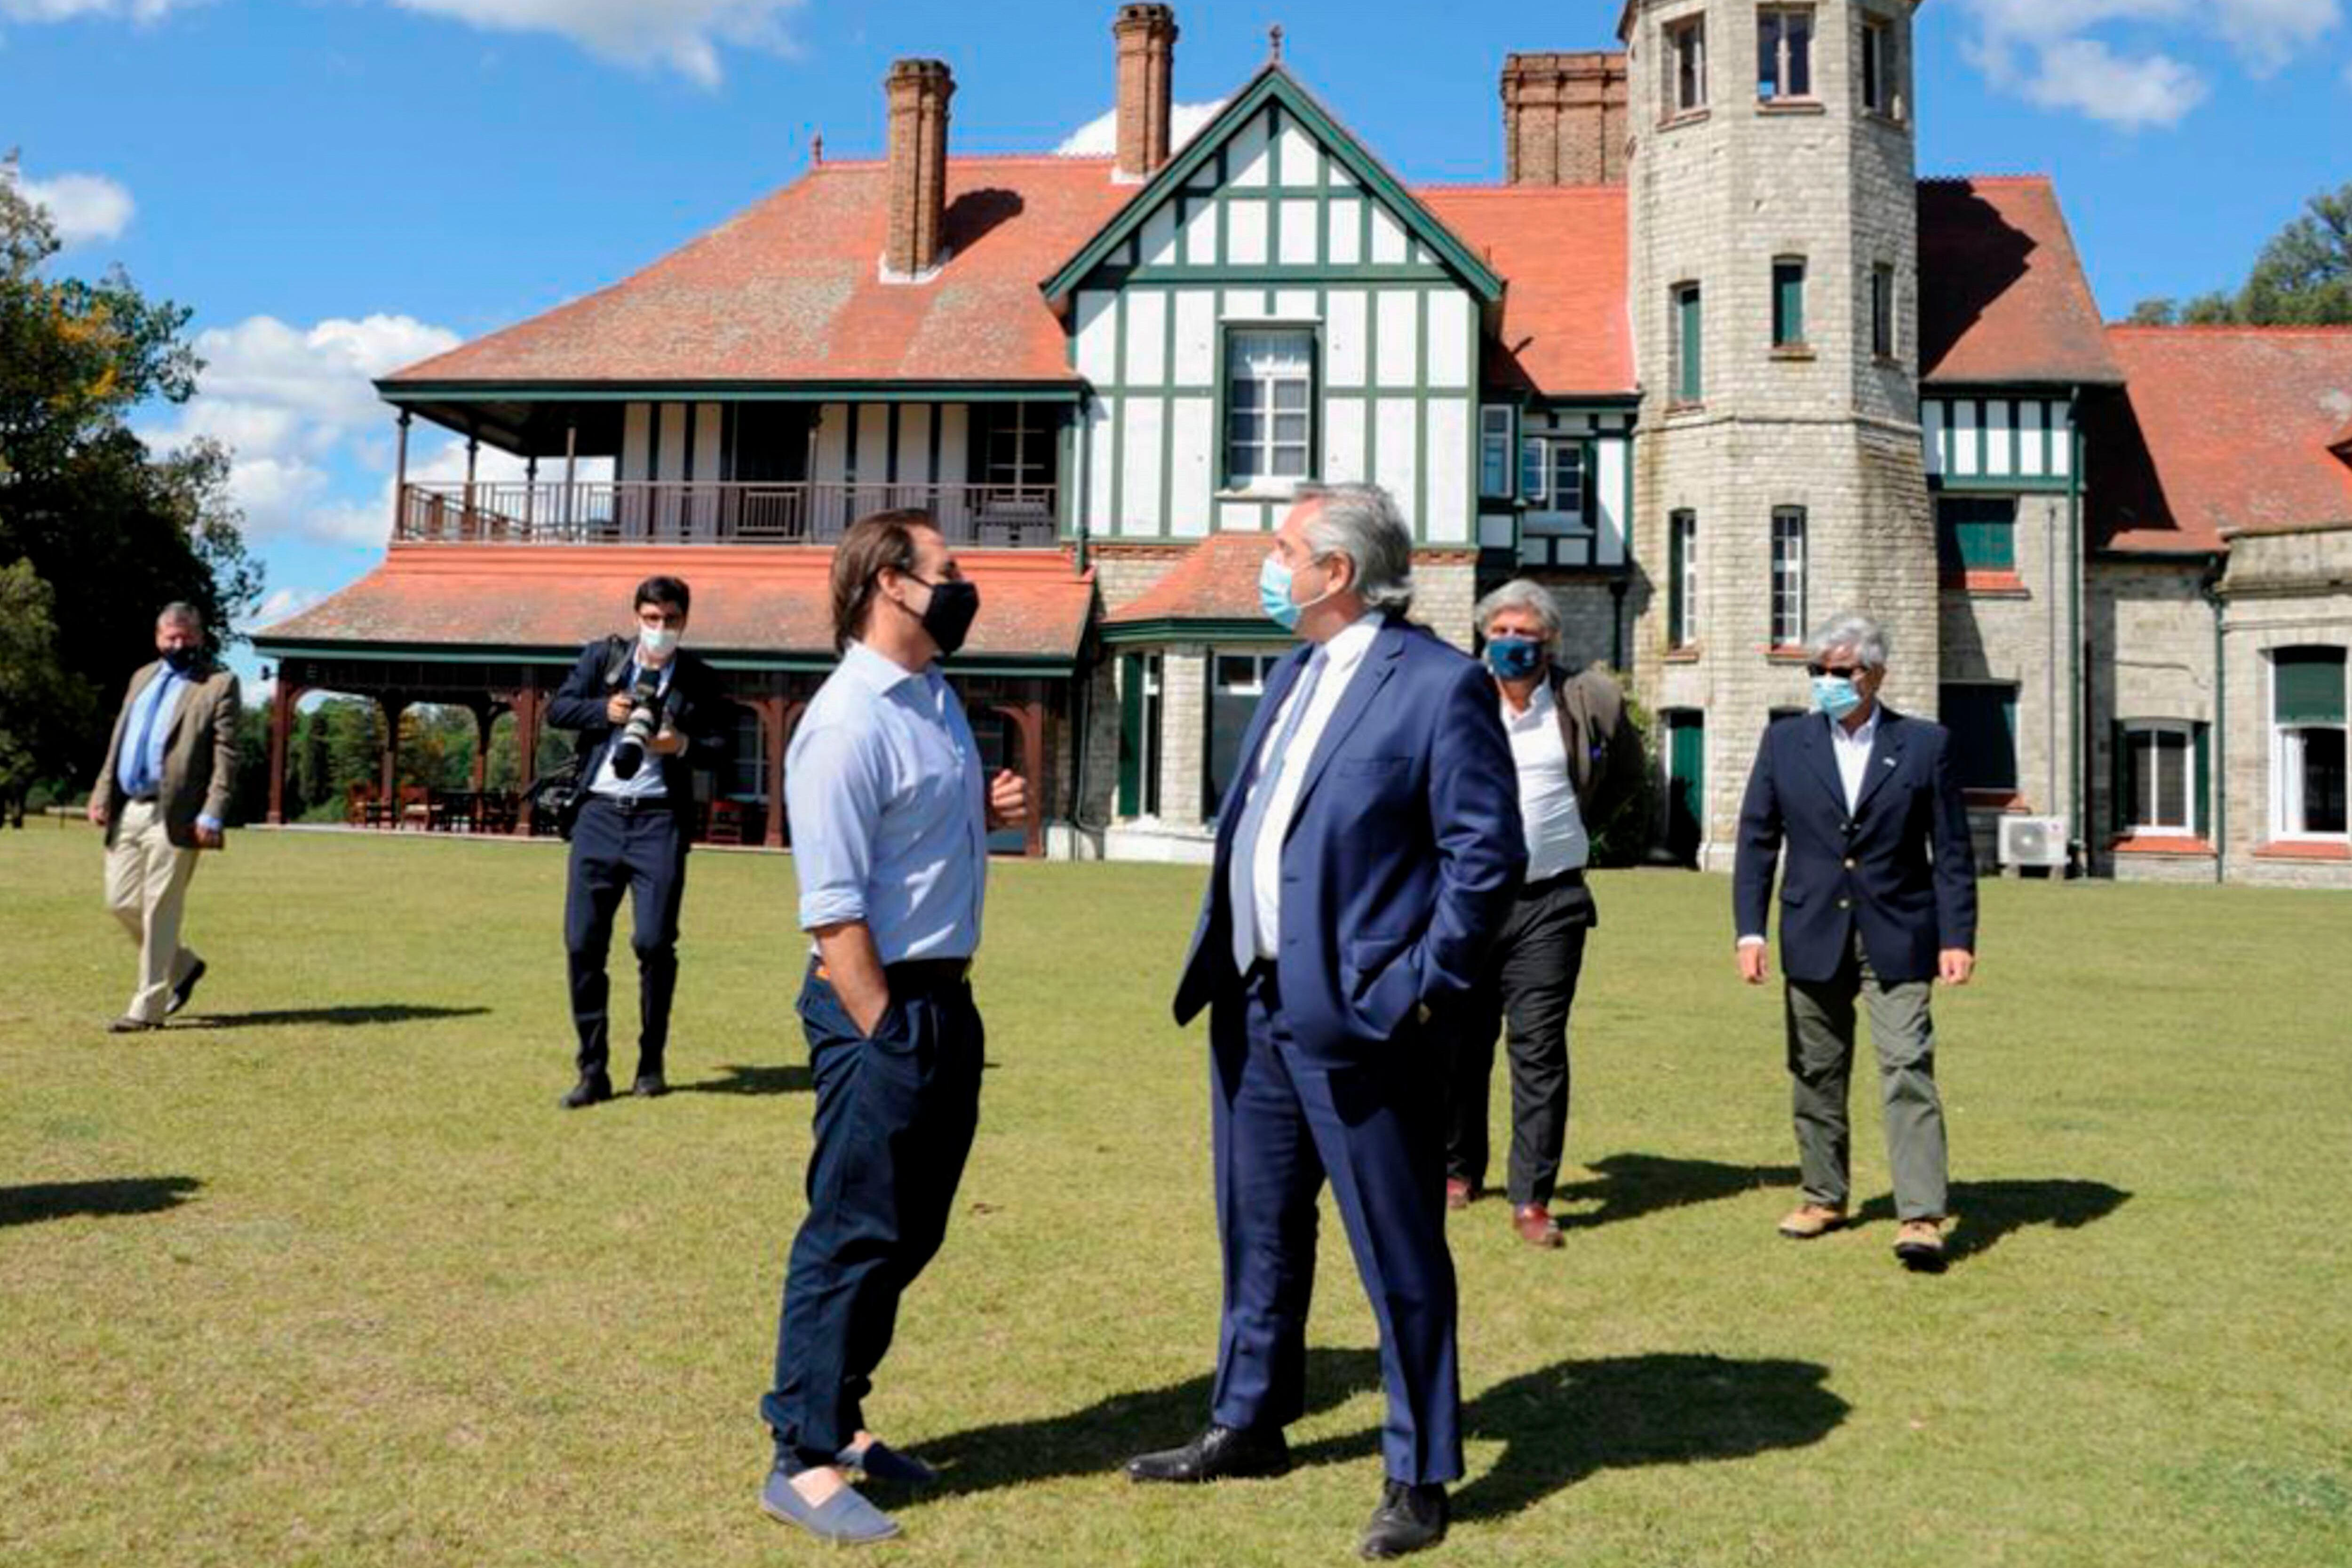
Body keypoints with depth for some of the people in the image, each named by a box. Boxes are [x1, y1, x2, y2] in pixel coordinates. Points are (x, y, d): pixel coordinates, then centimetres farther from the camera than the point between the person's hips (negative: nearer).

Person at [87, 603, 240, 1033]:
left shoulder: (220, 684, -2)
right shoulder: (142, 678, 19)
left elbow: (226, 756, -9)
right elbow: (118, 742, 20)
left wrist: (213, 814, -17)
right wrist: (102, 794, 9)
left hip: (174, 815, -7)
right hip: (128, 810, 7)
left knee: (160, 911, -3)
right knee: (121, 902, 9)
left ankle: (148, 1008, 4)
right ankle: (181, 966, 28)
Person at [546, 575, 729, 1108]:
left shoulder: (698, 679, 6)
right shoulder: (603, 656, 11)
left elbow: (725, 745, 8)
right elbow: (558, 709, 8)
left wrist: (685, 745, -11)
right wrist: (603, 710, -9)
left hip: (659, 819, -2)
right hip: (599, 814, 2)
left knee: (654, 942, -6)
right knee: (582, 942, -1)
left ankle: (651, 1064, 13)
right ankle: (593, 1071, 9)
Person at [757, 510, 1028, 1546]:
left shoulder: (937, 699, 10)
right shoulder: (850, 722, -18)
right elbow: (832, 909, -20)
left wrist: (986, 816, 3)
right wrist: (883, 1037, -18)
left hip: (947, 997, 9)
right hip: (881, 1002, -9)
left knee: (910, 1230, 17)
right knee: (855, 1234, 0)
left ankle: (839, 1421, 31)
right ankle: (804, 1462, 13)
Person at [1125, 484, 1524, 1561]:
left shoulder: (1439, 685, -12)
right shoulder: (1292, 677, 14)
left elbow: (1488, 854, -14)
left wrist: (1415, 988, -15)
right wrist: (1224, 964, 13)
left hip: (1354, 1018, -8)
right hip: (1254, 1006, 9)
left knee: (1399, 1260, 4)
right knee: (1257, 1232, 20)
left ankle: (1419, 1478, 19)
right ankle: (1248, 1424, 37)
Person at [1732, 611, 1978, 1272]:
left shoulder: (1925, 744, 0)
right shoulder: (1785, 742, 4)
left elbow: (1952, 851, 1)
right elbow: (1757, 840, 4)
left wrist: (1958, 938, -6)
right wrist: (1750, 931, -3)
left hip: (1897, 938, -2)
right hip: (1813, 936, 3)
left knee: (1908, 1070, -9)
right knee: (1815, 1074, 11)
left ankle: (1921, 1217, -8)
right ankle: (1824, 1196, 26)